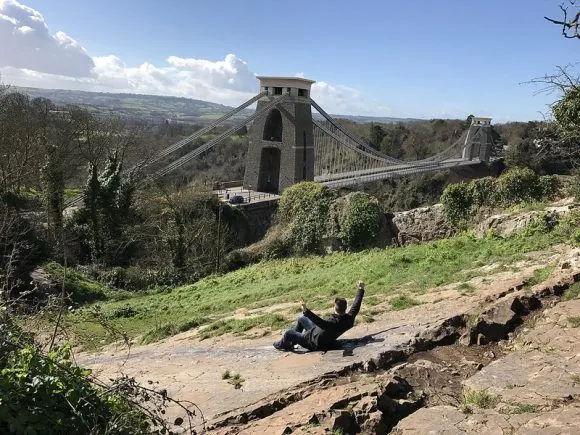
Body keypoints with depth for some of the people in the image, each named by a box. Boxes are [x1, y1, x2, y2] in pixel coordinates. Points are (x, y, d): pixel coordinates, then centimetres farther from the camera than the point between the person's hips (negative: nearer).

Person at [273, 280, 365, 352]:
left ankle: (282, 345, 39)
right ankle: (291, 342, 38)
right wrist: (361, 289, 5)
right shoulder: (349, 319, -20)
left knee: (288, 333, 4)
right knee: (301, 319, 22)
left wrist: (306, 311, -69)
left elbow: (321, 322, -57)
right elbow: (356, 306, -6)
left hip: (314, 343, -9)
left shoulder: (334, 322, -41)